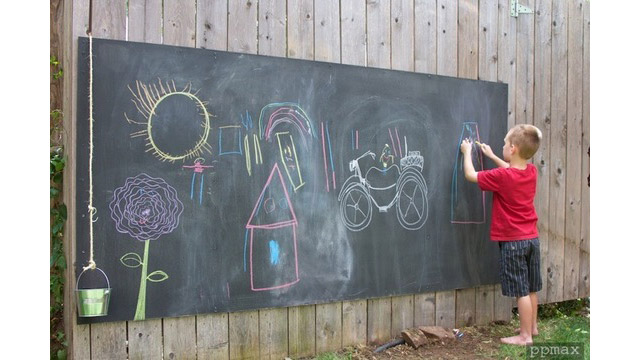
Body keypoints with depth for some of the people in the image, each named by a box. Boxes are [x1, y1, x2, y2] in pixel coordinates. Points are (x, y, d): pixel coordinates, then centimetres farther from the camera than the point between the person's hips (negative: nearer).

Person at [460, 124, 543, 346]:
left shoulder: (501, 177, -19)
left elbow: (470, 175, -7)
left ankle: (525, 336, 6)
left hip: (513, 241, -7)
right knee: (531, 288, 18)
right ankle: (532, 327, 32)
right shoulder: (531, 172, 2)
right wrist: (491, 156, 27)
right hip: (532, 238, 7)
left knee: (521, 290, -1)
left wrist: (467, 152, 8)